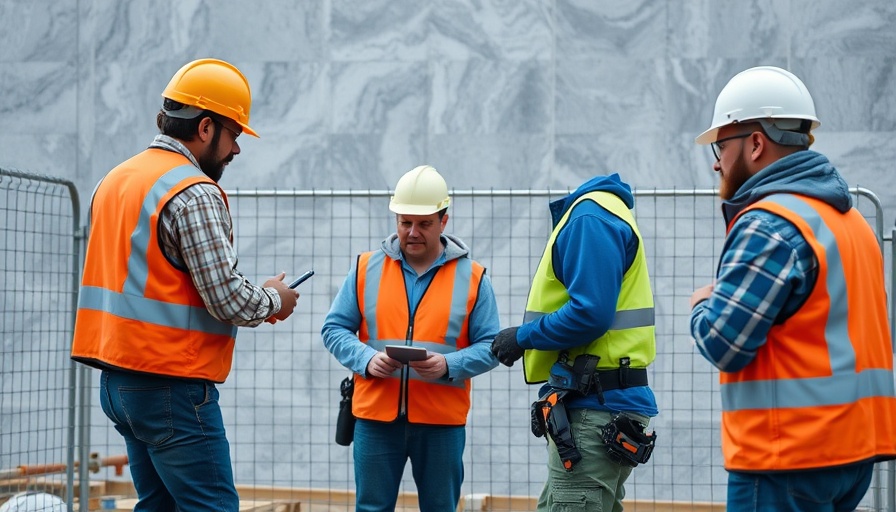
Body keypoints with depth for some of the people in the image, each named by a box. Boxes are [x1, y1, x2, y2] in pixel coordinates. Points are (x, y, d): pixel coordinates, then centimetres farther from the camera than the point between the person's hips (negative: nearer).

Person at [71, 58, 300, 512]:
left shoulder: (112, 181, 15)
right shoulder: (195, 193, -14)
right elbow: (230, 300, -19)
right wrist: (274, 299, 2)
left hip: (116, 381, 9)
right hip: (171, 385, -9)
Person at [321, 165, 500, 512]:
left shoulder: (472, 278, 3)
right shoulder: (367, 268, 6)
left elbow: (490, 346, 1)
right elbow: (334, 329, 6)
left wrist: (449, 365, -18)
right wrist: (366, 359, -13)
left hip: (442, 420, -1)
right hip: (375, 416, 1)